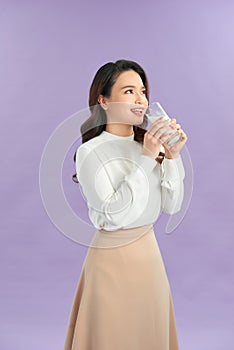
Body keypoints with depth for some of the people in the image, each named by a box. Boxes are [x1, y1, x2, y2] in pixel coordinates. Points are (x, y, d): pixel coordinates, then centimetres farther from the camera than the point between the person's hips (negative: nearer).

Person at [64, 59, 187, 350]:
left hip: (150, 250, 6)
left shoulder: (148, 145, 2)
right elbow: (115, 215, -22)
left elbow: (171, 206, 1)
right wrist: (146, 159, -23)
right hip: (113, 258, -5)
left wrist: (172, 156, -11)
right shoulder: (90, 151, -14)